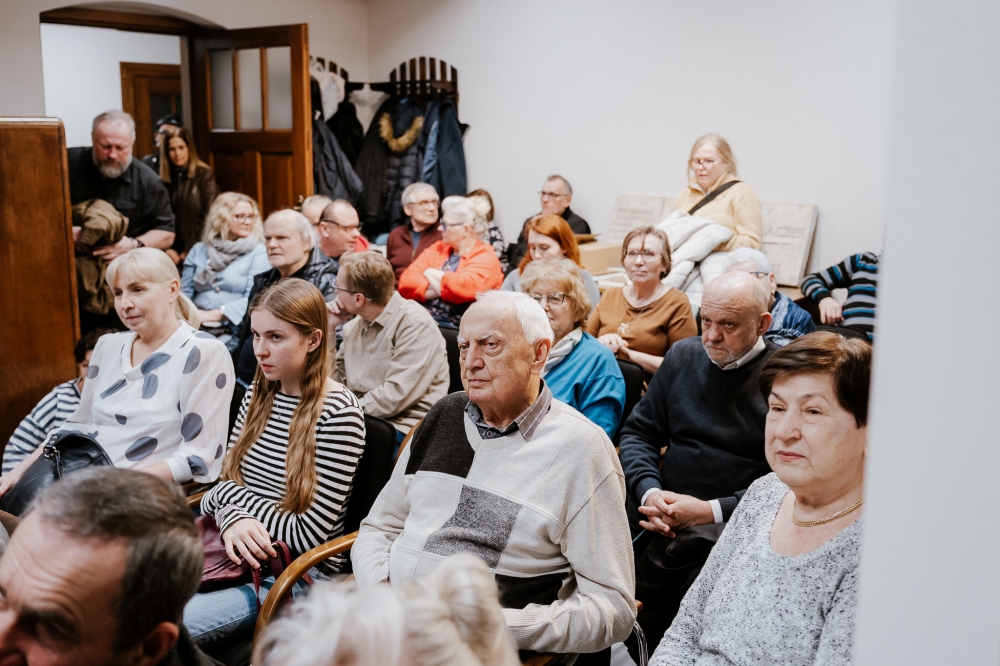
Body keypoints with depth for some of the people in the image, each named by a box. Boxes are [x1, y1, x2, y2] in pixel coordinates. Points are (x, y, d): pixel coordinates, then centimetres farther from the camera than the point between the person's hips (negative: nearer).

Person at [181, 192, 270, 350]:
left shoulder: (258, 252, 6)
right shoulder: (199, 250, 18)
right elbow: (185, 292, 12)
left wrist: (214, 315, -14)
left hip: (234, 335, -3)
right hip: (196, 329, 3)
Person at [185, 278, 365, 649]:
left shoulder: (339, 413, -14)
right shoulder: (258, 394, 9)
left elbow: (308, 535, -15)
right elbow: (225, 482, 10)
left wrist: (228, 496, -6)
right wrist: (232, 518, -13)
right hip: (240, 555, 7)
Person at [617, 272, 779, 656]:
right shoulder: (683, 357, 14)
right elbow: (638, 432, 17)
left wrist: (711, 510, -13)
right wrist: (648, 492, -2)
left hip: (733, 525, -4)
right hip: (664, 519, 4)